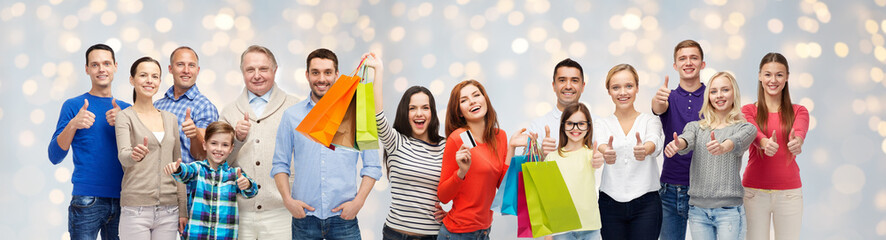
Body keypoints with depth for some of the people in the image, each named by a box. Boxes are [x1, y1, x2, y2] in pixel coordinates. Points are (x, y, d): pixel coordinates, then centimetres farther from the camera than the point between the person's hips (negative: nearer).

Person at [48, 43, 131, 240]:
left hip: (121, 200, 3)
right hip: (87, 200, -3)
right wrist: (73, 125, -18)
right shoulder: (73, 105, 3)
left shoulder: (125, 109, 13)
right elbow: (54, 157, -3)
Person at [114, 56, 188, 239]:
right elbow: (123, 155, -17)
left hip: (168, 210, 4)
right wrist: (134, 155, -41)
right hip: (136, 208, -4)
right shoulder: (125, 117, 0)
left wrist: (183, 210, 10)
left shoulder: (170, 119, 14)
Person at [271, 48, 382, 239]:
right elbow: (280, 164, 9)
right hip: (304, 216, 1)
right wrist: (288, 199, -5)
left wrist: (358, 201, -7)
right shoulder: (292, 116, 6)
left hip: (343, 217, -1)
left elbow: (372, 165, 4)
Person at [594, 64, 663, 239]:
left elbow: (655, 142, -17)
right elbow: (599, 143, -16)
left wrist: (644, 150, -42)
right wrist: (605, 151, -41)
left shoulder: (650, 121, 6)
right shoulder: (602, 124, 8)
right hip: (610, 204, 1)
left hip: (646, 204, -1)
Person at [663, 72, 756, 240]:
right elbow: (687, 140, -10)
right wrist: (677, 144, -35)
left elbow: (737, 142, -19)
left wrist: (722, 147, -42)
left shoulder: (746, 128, 4)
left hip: (728, 209, -3)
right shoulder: (695, 127, 12)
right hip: (698, 210, 3)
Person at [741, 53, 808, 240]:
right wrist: (765, 142, -42)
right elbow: (752, 132, -18)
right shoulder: (748, 110, 4)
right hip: (754, 191, -1)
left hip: (789, 192, 1)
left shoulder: (798, 111, 7)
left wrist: (797, 141, -41)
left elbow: (799, 131, -16)